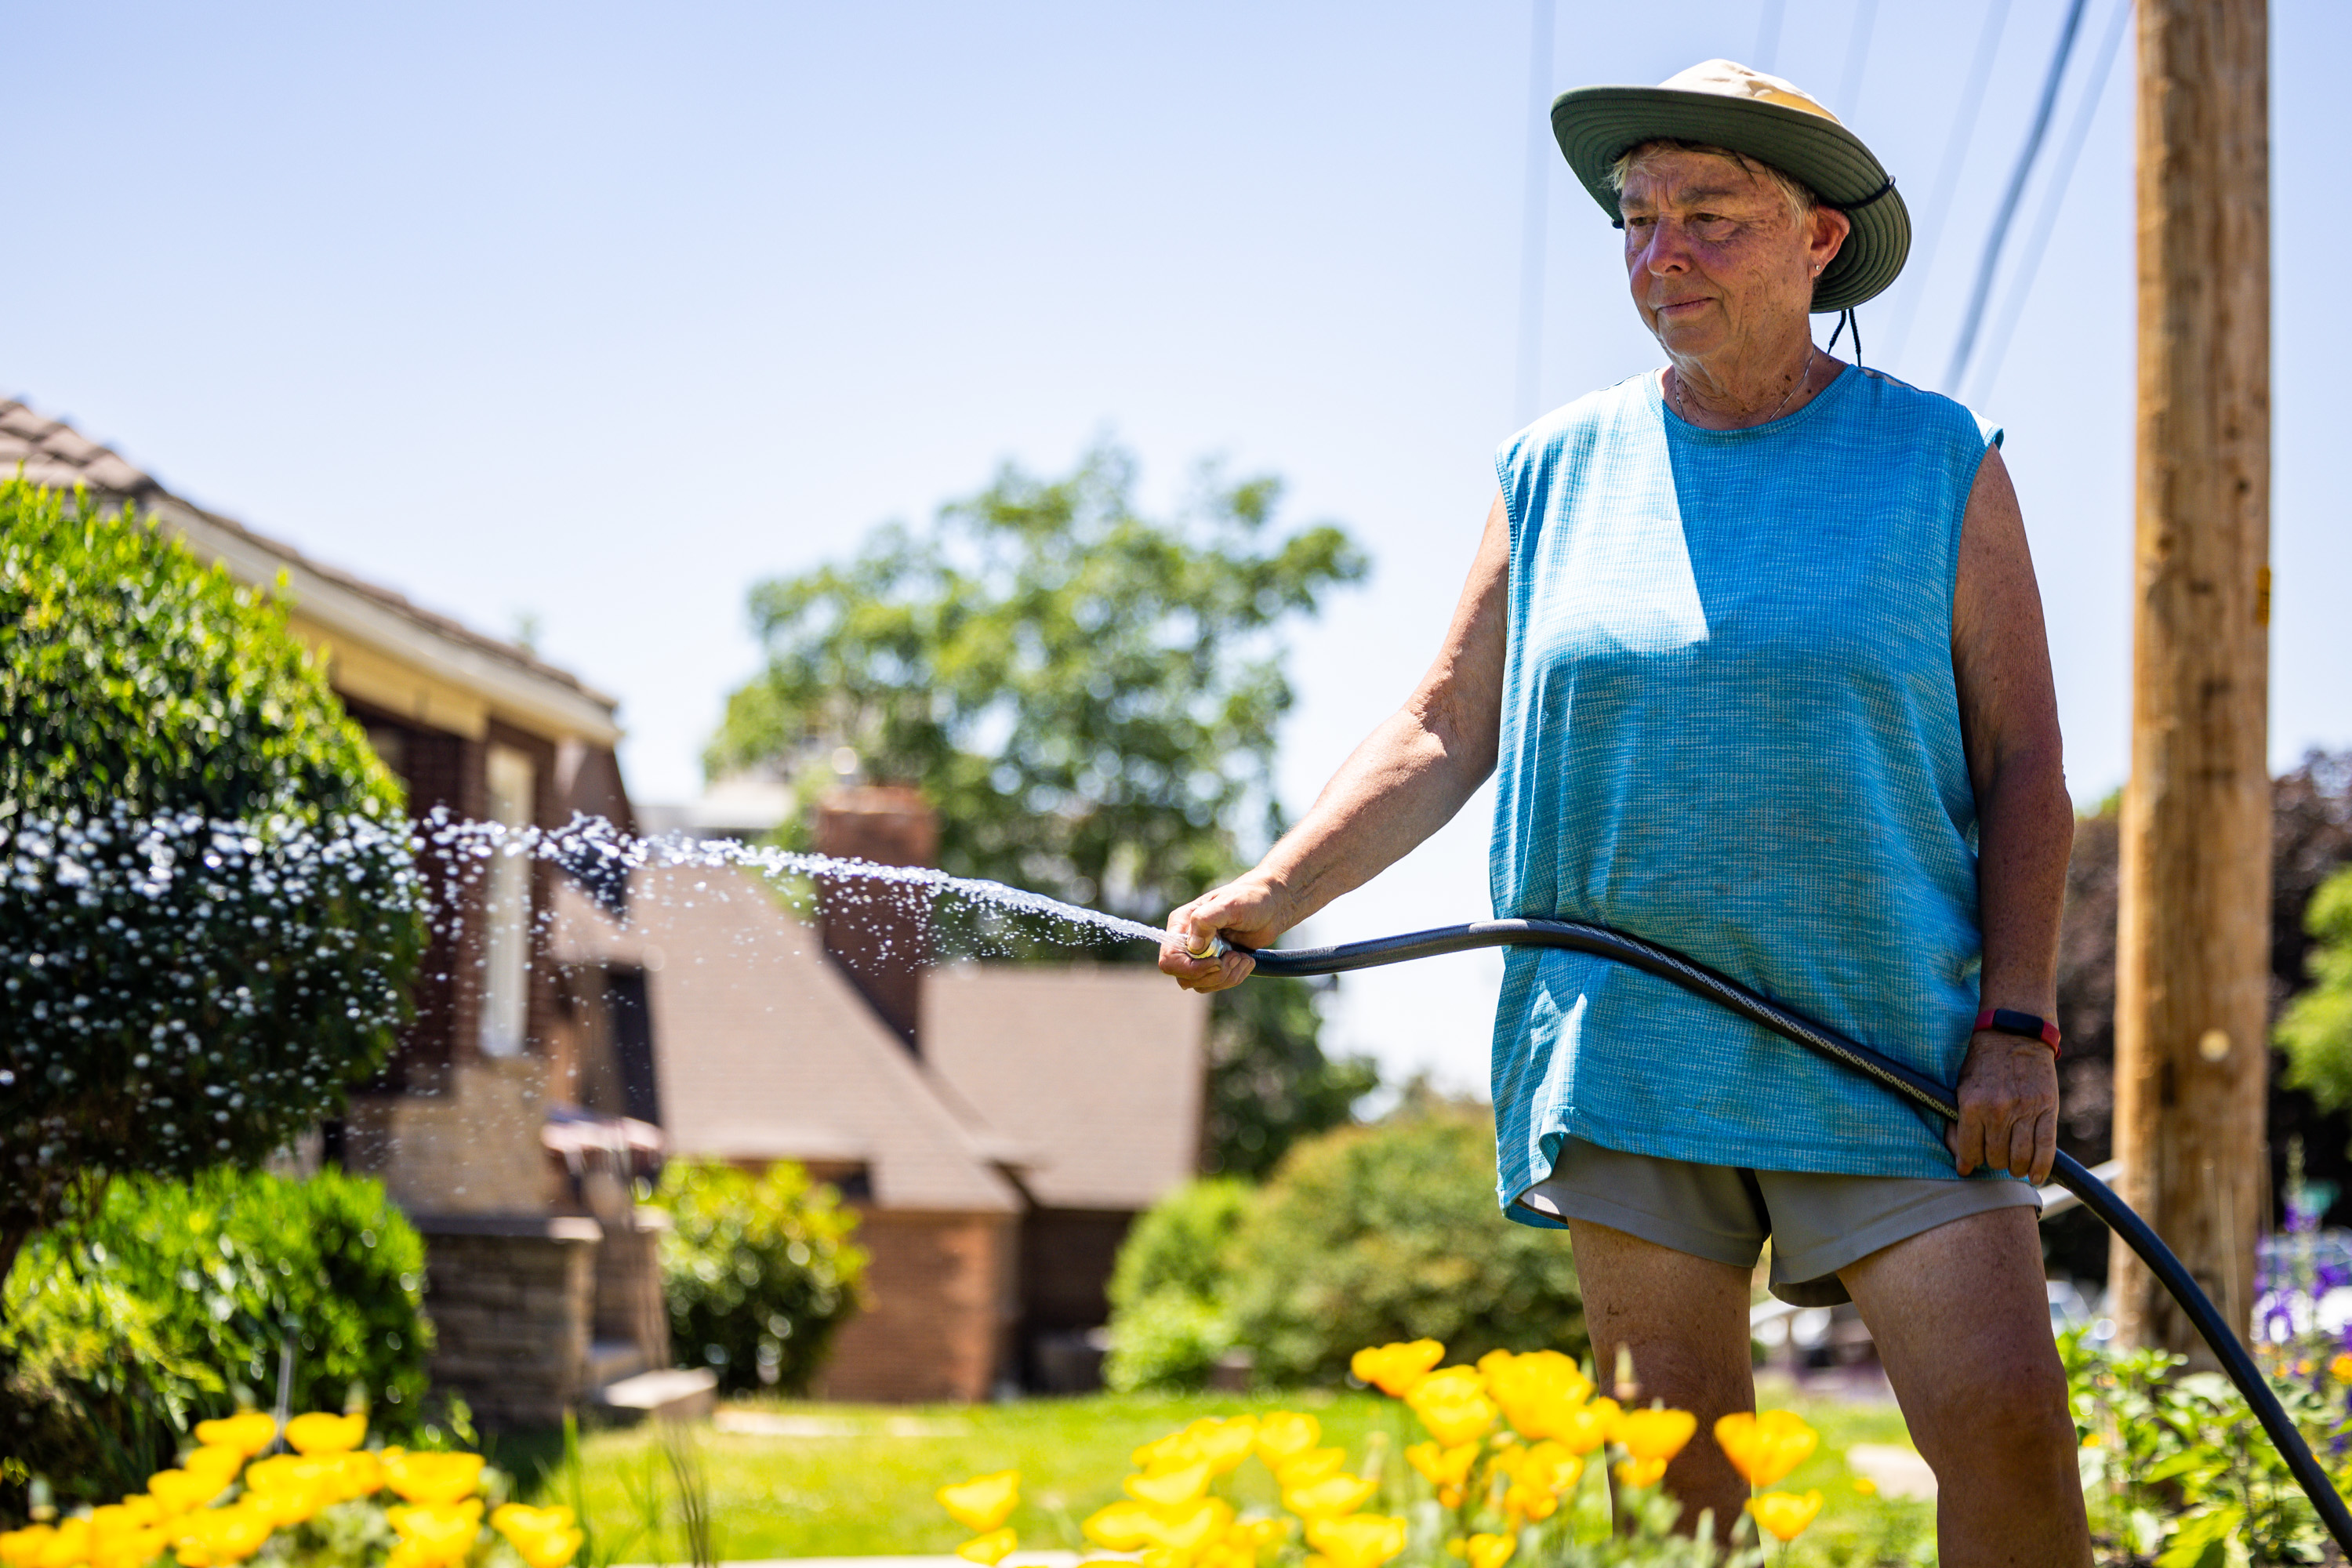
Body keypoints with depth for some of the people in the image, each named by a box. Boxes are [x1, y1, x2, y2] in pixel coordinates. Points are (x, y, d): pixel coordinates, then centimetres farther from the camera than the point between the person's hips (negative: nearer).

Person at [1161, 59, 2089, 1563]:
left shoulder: (1938, 464, 4)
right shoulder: (1558, 470, 9)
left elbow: (2024, 768, 3)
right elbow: (1443, 736, 10)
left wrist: (2019, 1026, -7)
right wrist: (1270, 895, -5)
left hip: (1888, 1057, -2)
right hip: (1625, 1059, 2)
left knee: (2007, 1425, -12)